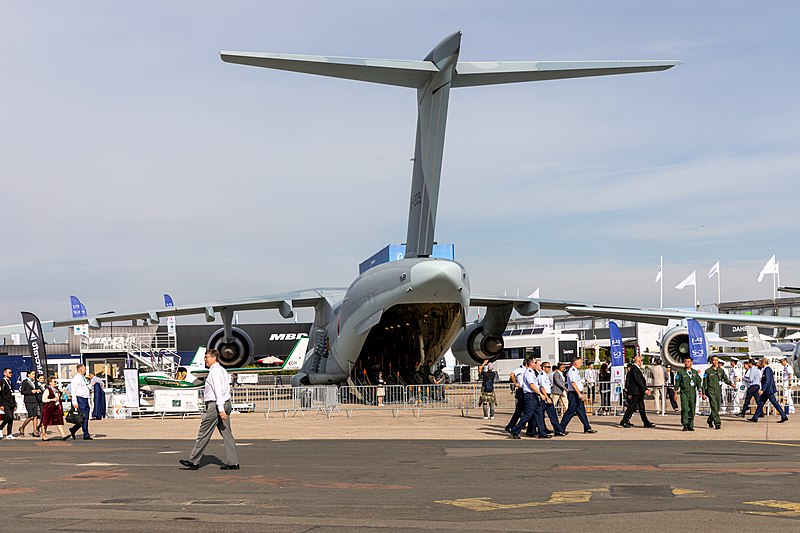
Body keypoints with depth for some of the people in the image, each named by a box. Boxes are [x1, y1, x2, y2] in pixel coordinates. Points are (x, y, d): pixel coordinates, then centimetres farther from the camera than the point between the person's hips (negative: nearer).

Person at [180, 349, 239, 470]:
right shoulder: (223, 370, 16)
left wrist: (220, 409, -26)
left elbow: (218, 391, -21)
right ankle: (233, 462, 3)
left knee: (203, 434, 0)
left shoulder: (214, 372, -13)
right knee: (227, 434, 6)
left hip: (215, 405, -9)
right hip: (226, 403, 9)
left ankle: (193, 461, 7)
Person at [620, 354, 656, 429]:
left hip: (639, 393, 10)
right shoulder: (634, 369, -15)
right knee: (631, 407, -4)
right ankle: (624, 422, 3)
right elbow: (638, 381, -20)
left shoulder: (637, 368, 16)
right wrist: (645, 389, -20)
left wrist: (646, 389, 15)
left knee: (642, 408, 10)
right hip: (635, 392, -10)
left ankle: (646, 423, 11)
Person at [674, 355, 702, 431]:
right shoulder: (680, 372, 2)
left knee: (692, 410, 4)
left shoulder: (695, 372, 13)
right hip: (684, 392, -4)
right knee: (685, 409, -15)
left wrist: (699, 390, -2)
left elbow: (698, 382, 12)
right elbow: (677, 383, 3)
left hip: (693, 393, 4)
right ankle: (685, 425, -10)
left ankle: (690, 426, 12)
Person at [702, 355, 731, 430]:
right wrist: (703, 393, -2)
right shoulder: (708, 371, 0)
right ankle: (717, 423, -15)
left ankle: (710, 420, 31)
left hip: (718, 391, 4)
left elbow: (726, 379, 6)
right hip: (711, 391, -4)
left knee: (717, 408, 10)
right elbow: (704, 383, 2)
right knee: (714, 407, -13)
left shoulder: (721, 370, 11)